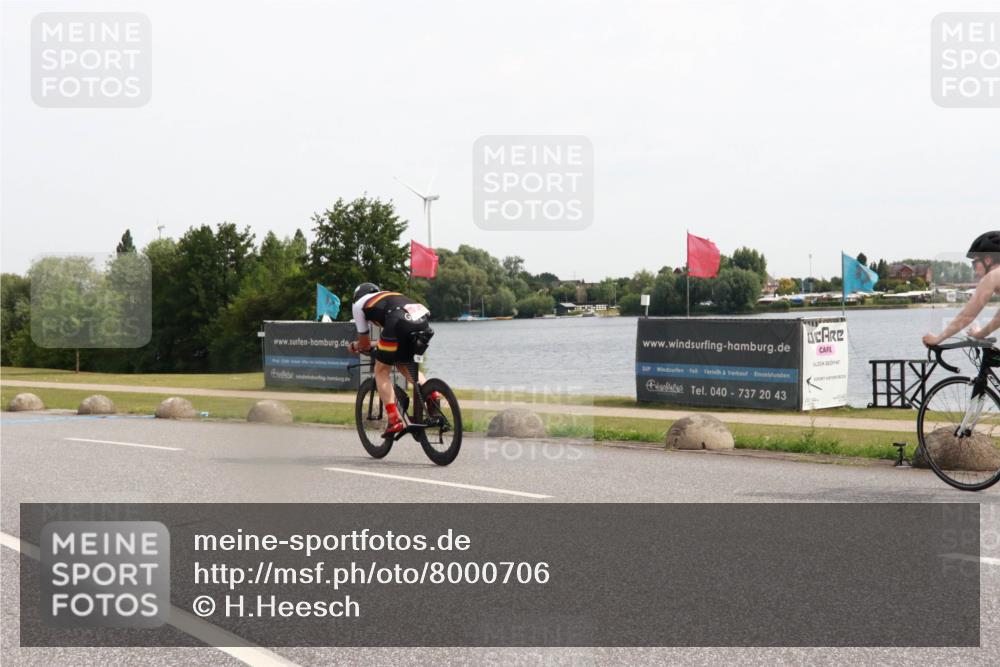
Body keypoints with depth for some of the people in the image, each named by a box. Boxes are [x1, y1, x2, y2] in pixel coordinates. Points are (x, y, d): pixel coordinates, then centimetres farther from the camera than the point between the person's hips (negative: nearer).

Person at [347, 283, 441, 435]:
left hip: (400, 323, -6)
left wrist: (355, 347, 50)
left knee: (382, 370, 12)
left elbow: (365, 343, 29)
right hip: (423, 321, 6)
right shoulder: (389, 296, 41)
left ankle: (394, 420, -1)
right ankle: (432, 394, 10)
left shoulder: (358, 304, 26)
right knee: (404, 364, 30)